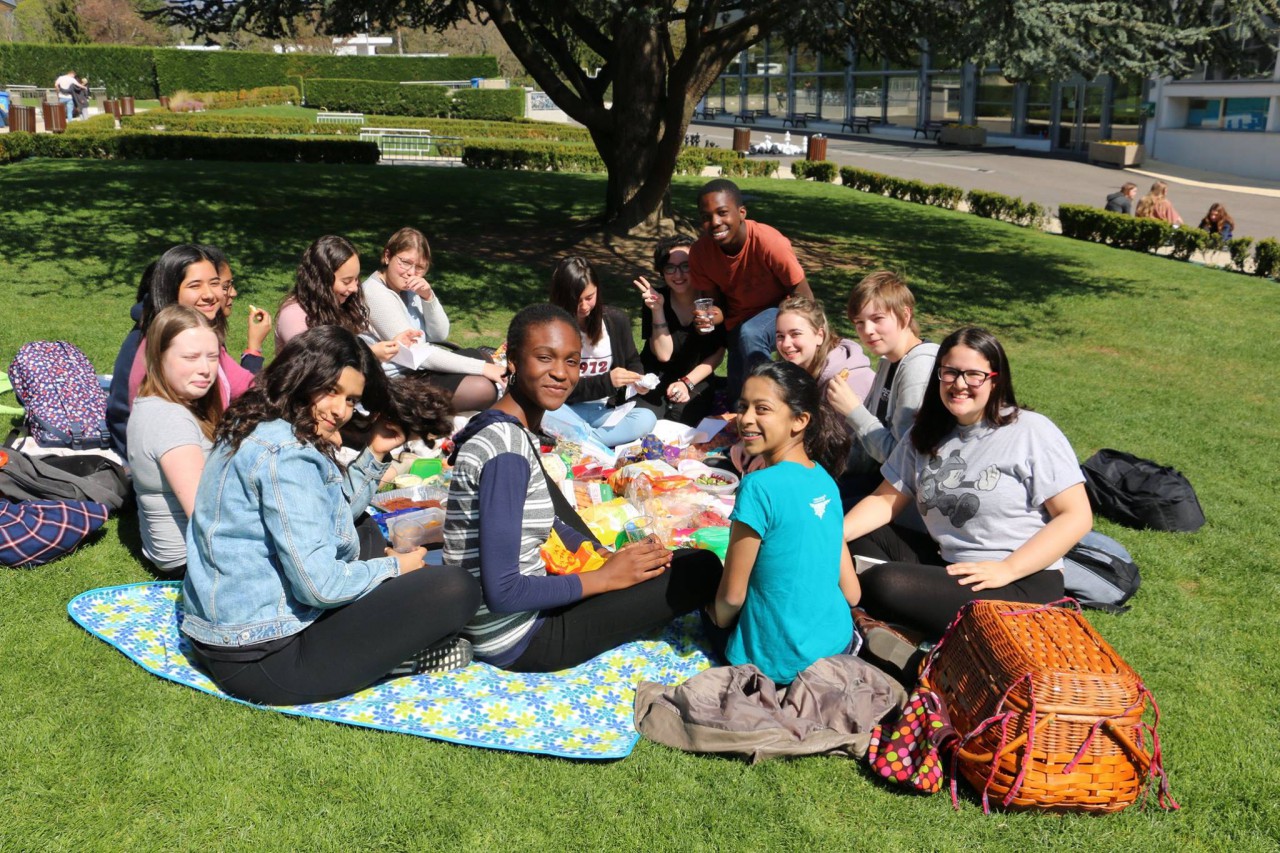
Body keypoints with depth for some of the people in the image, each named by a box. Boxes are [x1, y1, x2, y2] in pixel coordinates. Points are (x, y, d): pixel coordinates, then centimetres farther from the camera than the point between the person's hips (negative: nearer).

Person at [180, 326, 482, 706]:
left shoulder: (255, 429, 10)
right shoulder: (286, 454, -21)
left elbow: (336, 514, 21)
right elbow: (320, 584, -24)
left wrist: (373, 454, 10)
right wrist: (395, 567, -7)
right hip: (260, 659, -10)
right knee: (456, 588, -16)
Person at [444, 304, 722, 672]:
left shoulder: (511, 430, 4)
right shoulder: (507, 451, -23)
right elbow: (502, 592, -26)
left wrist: (611, 558, 1)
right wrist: (606, 577, -16)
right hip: (517, 641, -9)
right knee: (703, 569, -8)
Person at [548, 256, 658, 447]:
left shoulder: (617, 321, 0)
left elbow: (633, 361, 16)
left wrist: (637, 378, -10)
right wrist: (606, 381, -21)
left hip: (605, 410, 3)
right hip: (568, 410, -3)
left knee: (647, 419, -27)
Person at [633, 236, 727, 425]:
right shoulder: (656, 298, -7)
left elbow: (718, 353, -2)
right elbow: (663, 354, -13)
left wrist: (687, 382, -11)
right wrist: (657, 309, -23)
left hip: (698, 380, 0)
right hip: (656, 379, 0)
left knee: (682, 418, -27)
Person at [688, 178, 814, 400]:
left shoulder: (769, 242, -30)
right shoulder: (700, 252, -17)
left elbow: (804, 299, -19)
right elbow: (716, 300, -3)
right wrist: (714, 315, -25)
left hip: (781, 310, -4)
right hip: (740, 322, 5)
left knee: (750, 335, -36)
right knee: (739, 396, 3)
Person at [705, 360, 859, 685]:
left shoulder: (759, 486, -24)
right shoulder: (826, 480, -1)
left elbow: (732, 595, -15)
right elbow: (851, 591, 4)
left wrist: (718, 617, 7)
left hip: (785, 662, -6)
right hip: (840, 643, 6)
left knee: (713, 609, 24)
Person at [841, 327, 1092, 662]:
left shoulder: (1031, 431, -9)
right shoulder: (927, 434, 9)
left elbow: (1076, 517, -12)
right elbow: (886, 500, 9)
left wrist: (1006, 569, -22)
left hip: (1023, 583, -7)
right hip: (947, 565, 8)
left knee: (885, 584, -26)